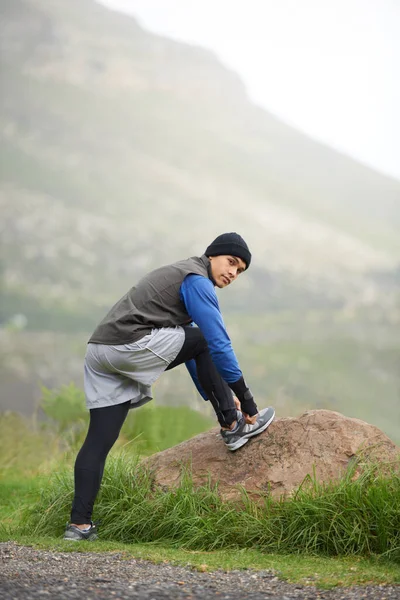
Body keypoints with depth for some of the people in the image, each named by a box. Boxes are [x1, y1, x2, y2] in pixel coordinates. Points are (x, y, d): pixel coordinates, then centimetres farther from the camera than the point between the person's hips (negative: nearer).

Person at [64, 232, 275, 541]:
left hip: (99, 355, 9)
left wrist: (215, 394, 31)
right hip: (130, 346, -9)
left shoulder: (180, 276, 29)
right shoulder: (197, 281, -2)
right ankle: (232, 427, 9)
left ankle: (80, 523, -4)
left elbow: (186, 348, 32)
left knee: (100, 439, 3)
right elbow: (218, 343, -8)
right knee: (203, 340, 5)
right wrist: (244, 397, -3)